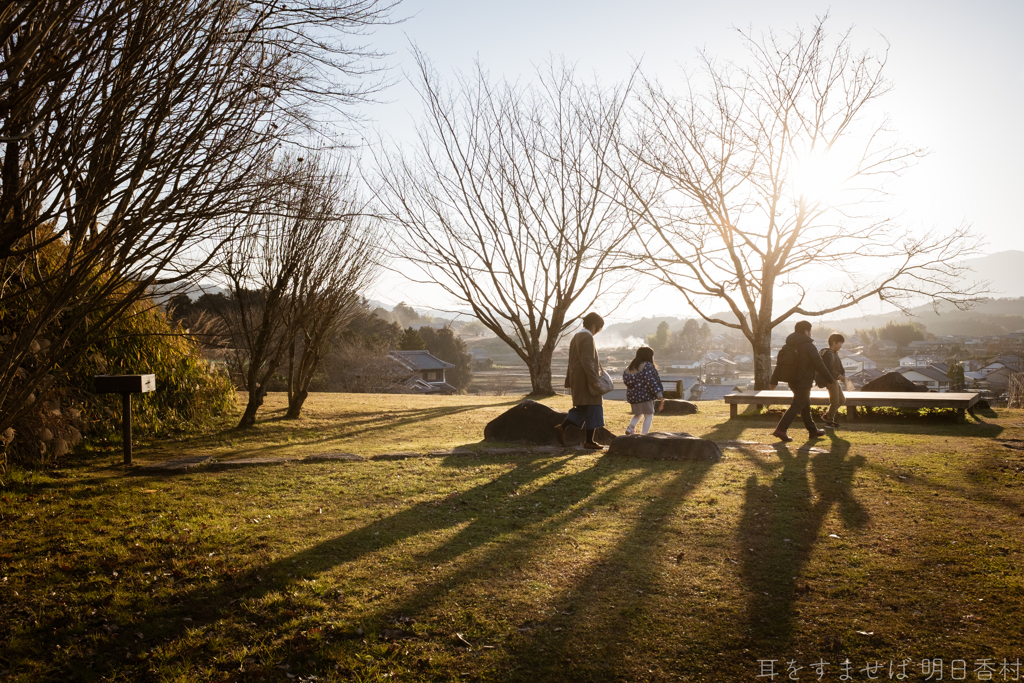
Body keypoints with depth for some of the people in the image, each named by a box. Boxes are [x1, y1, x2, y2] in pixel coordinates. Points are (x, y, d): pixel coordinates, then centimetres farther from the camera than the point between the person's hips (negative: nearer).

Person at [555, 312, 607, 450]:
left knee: (581, 408, 14)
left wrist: (569, 381, 22)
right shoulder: (587, 338, -15)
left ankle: (562, 427, 1)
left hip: (577, 379, 9)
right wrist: (594, 380, -22)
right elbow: (587, 361, -23)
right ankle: (589, 440, 4)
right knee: (593, 407, 0)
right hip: (586, 380, -9)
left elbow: (572, 361, 18)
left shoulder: (576, 337, 15)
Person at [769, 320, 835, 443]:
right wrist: (830, 380, -5)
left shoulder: (789, 346, 10)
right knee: (797, 406, -8)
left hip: (792, 381, 8)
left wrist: (774, 380, 11)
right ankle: (781, 430, -17)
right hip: (803, 382, -8)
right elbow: (819, 365, -13)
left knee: (805, 405, 18)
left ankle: (813, 430, 28)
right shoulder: (808, 346, -13)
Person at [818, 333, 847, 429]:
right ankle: (829, 422, 10)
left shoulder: (835, 354, 15)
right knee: (835, 402, -3)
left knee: (842, 400, 16)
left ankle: (826, 415, 24)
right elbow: (829, 369, -27)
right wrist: (839, 376, -25)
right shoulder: (829, 354, -18)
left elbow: (839, 366, 15)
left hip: (835, 380, 10)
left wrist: (843, 374, -1)